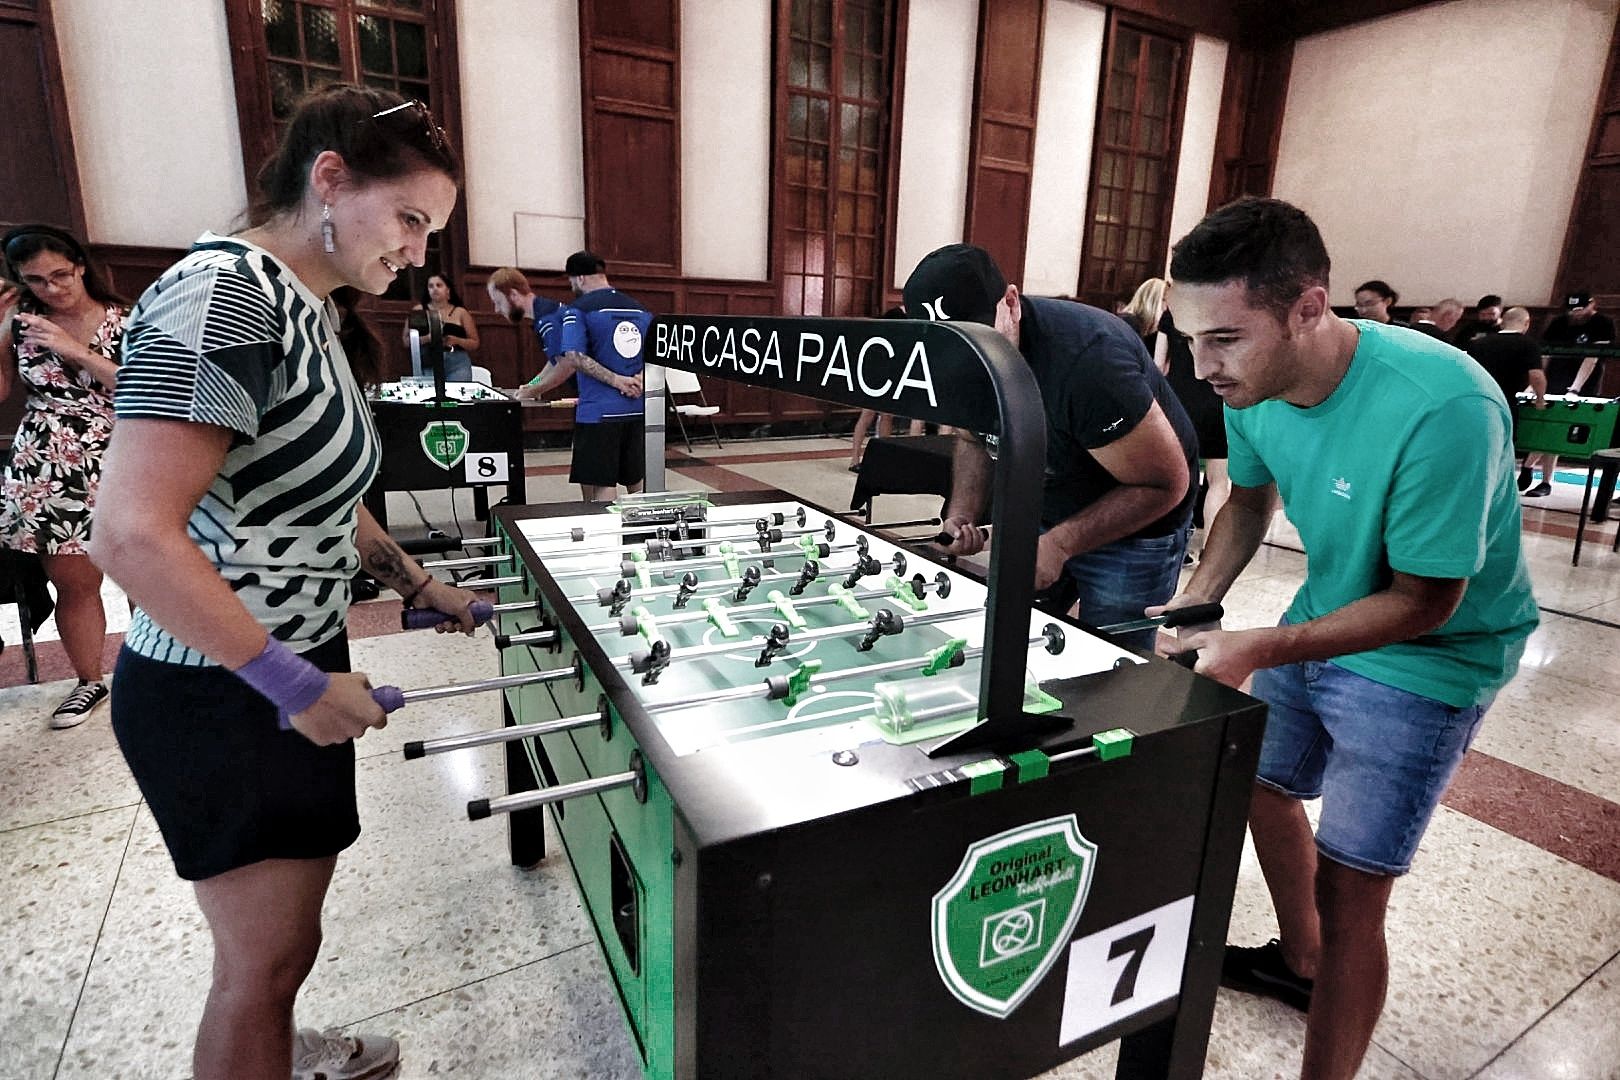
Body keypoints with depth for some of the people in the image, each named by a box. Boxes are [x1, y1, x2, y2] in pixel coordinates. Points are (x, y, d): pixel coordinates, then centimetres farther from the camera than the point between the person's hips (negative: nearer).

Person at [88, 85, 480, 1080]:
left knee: (291, 921, 26)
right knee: (269, 952, 8)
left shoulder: (306, 308, 7)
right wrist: (293, 684, -24)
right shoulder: (223, 297, -22)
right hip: (220, 694, -9)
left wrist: (418, 586, 14)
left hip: (296, 672, 9)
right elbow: (132, 534, -29)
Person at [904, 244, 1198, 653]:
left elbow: (1166, 483, -26)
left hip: (1134, 527, -5)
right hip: (1041, 516, 6)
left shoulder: (1085, 357, -33)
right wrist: (961, 517, -10)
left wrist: (1059, 544, -32)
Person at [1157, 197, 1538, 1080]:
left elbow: (1425, 602, -25)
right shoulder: (1252, 385, -14)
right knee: (1260, 786, 21)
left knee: (1348, 892, -4)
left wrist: (1256, 651, -33)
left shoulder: (1442, 408, -34)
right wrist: (1195, 601, -7)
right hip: (1322, 620, 7)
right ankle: (1300, 964, 48)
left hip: (1430, 654, -7)